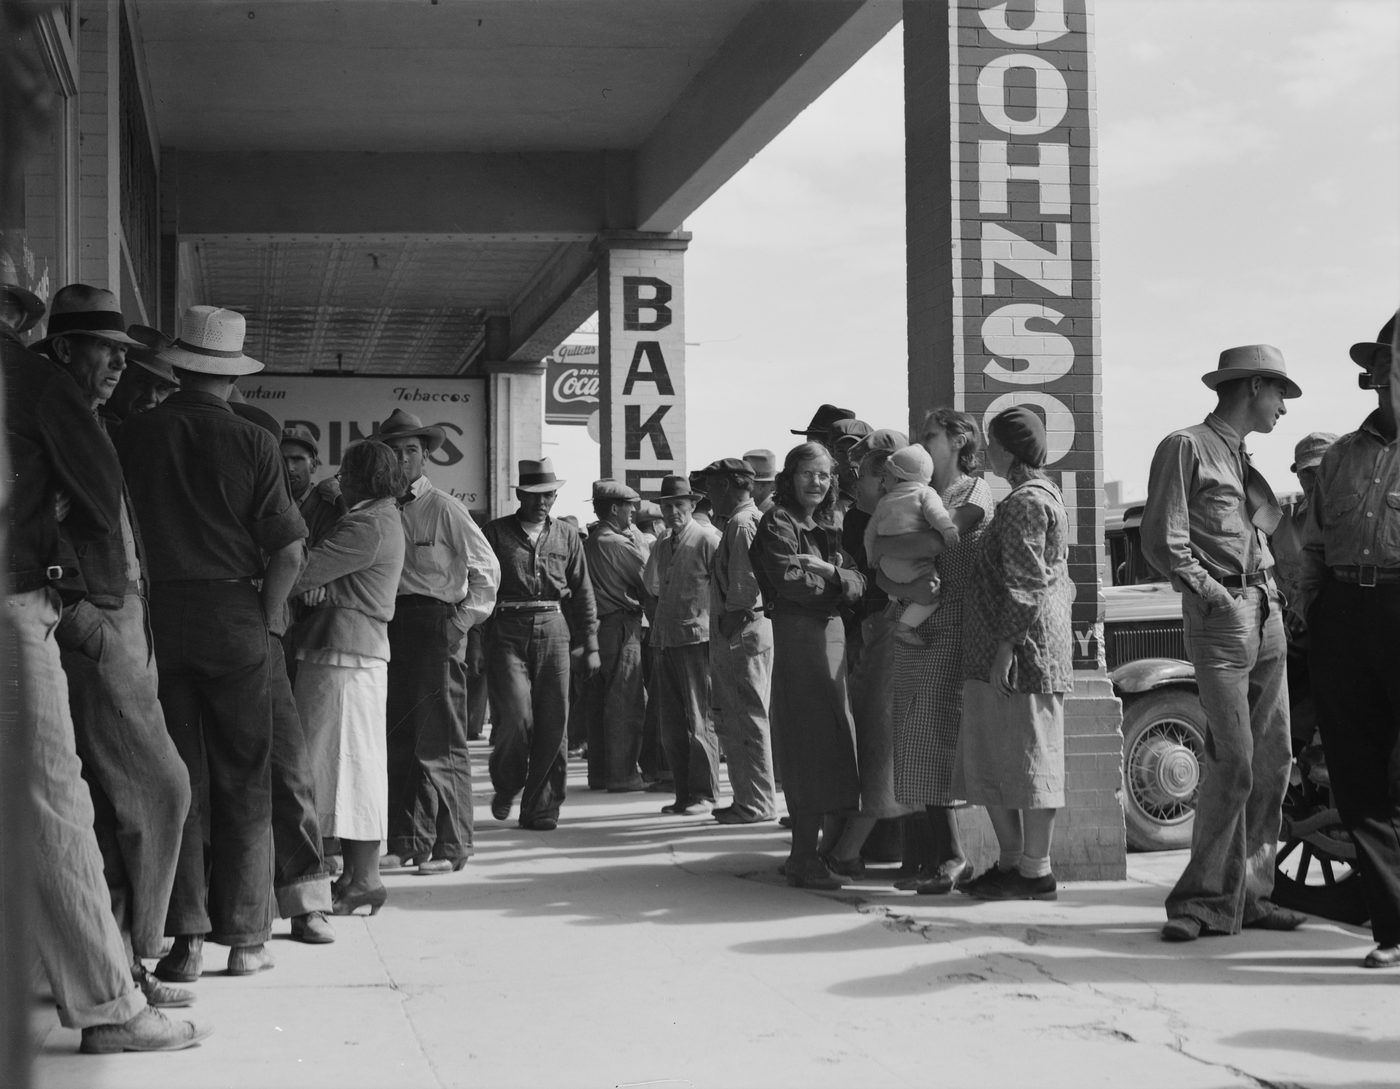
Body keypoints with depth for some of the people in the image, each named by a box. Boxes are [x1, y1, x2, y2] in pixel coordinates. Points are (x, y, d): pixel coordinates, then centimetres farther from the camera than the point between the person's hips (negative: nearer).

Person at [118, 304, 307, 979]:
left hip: (157, 614, 2)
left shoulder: (134, 436, 1)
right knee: (243, 783, 7)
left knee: (177, 779, 6)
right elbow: (289, 550, -8)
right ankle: (245, 937, 9)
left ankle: (184, 939, 3)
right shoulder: (251, 443, -4)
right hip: (233, 614, -1)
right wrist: (267, 620, 4)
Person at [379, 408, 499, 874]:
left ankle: (450, 846, -3)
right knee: (398, 737, 7)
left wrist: (463, 621, -7)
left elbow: (486, 568, -3)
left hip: (437, 622, -6)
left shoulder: (444, 509, -3)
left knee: (441, 740, -6)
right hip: (392, 625, 6)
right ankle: (405, 841, 14)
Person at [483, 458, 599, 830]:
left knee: (553, 723, -1)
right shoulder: (496, 533, 6)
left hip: (554, 631, 3)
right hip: (507, 632, -3)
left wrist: (590, 645, 9)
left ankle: (540, 809, 8)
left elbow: (583, 593, 15)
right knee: (516, 718, -11)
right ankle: (505, 788, 16)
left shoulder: (566, 537, 13)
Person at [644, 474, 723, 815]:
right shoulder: (662, 547, 18)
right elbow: (651, 588, 23)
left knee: (699, 720, -6)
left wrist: (710, 623, -10)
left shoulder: (707, 539, -5)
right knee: (671, 724, 8)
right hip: (665, 641, 8)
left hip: (697, 638, -7)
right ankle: (684, 794, 14)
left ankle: (704, 794, 0)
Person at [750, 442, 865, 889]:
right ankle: (805, 859, -7)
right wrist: (839, 580, -4)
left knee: (830, 745, 9)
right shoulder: (777, 524, -4)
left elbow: (856, 585, 8)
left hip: (831, 636, 8)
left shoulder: (824, 529, 20)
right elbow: (793, 584, -17)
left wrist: (830, 571, -11)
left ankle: (807, 852, 15)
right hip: (798, 637, -8)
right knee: (812, 742, -10)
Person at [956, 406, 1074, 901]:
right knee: (990, 762, 13)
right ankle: (1011, 860, 18)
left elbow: (1025, 584, -19)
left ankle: (1036, 872, 0)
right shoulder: (1044, 495, 19)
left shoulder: (1025, 502, -13)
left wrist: (1006, 646, -20)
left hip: (1021, 654, -10)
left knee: (1027, 758, -5)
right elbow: (1056, 578, 21)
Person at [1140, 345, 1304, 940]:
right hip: (1219, 618, -8)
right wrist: (1216, 595, -13)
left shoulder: (1244, 461, 22)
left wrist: (1271, 595, 11)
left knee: (1273, 760, 5)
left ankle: (1247, 893, 12)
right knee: (1233, 762, -12)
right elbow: (1163, 544, -10)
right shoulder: (1186, 448, -2)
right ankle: (1208, 901, -5)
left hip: (1267, 617, 8)